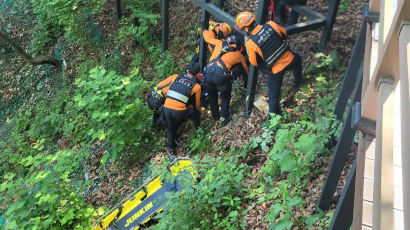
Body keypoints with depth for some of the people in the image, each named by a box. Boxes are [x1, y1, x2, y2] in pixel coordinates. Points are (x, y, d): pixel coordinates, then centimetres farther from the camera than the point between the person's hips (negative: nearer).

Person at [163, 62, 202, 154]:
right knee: (196, 114, 24)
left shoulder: (178, 77, 14)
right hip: (179, 111, -4)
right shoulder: (196, 86, 5)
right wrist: (198, 111, 37)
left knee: (170, 128, 28)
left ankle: (171, 148, 33)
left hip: (166, 108, 4)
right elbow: (197, 104, 15)